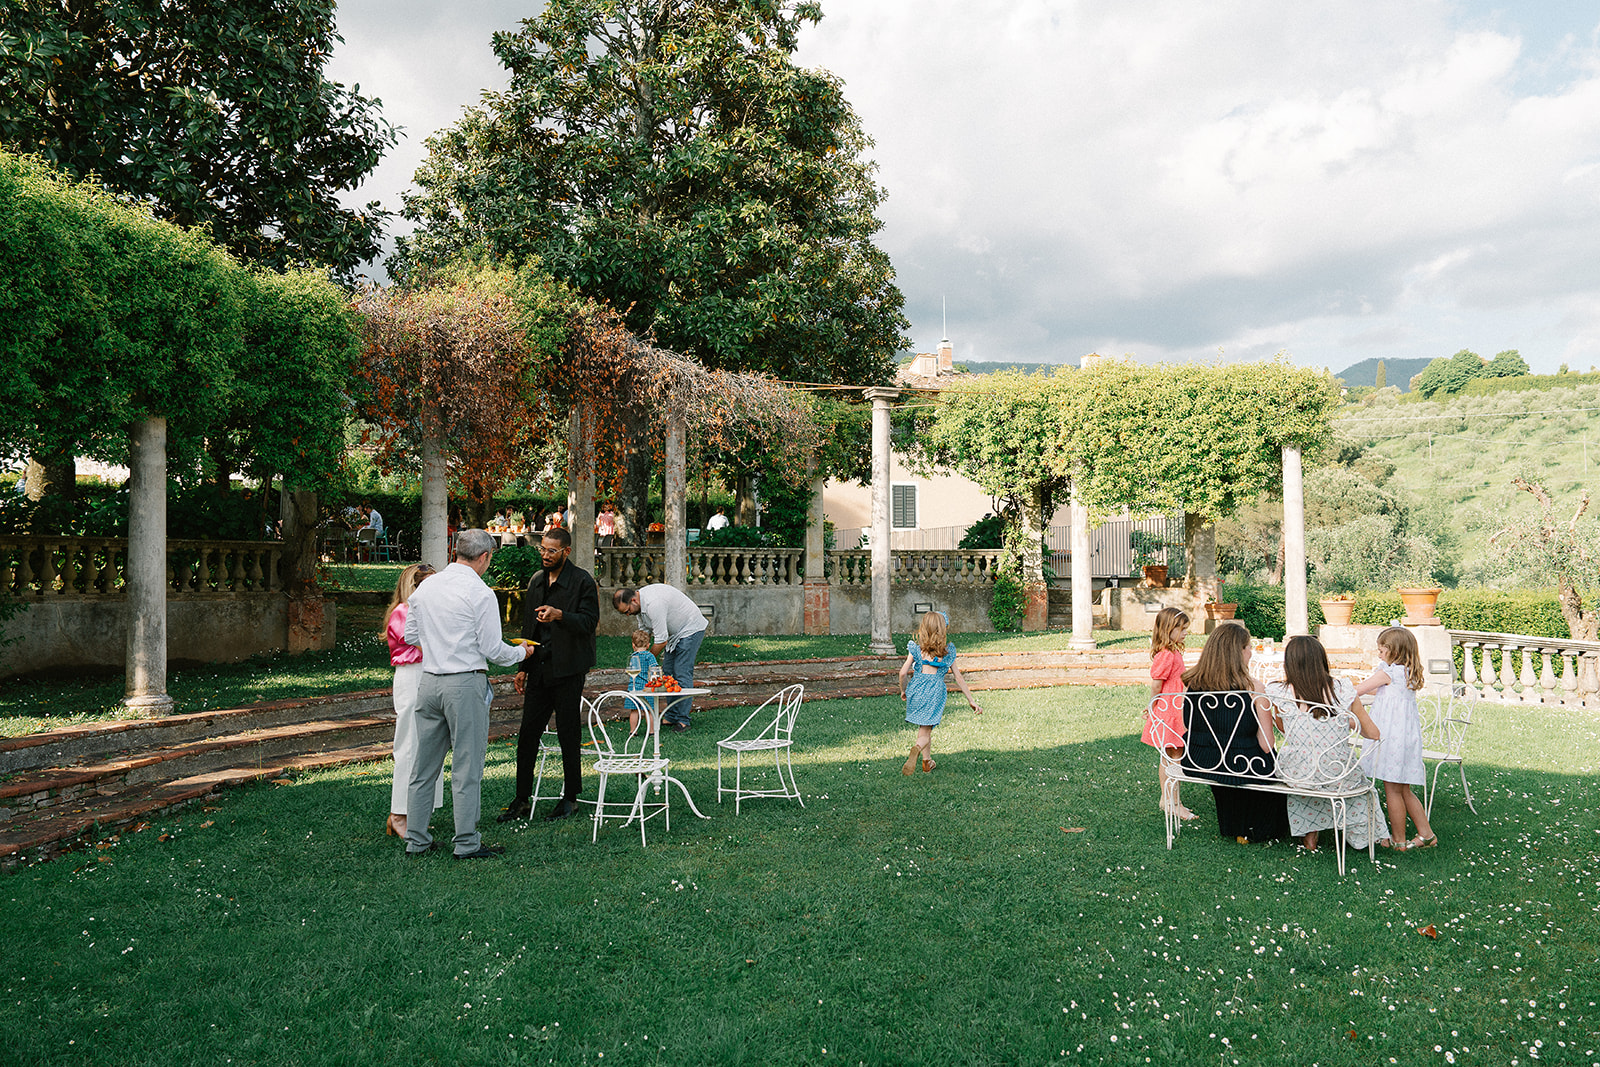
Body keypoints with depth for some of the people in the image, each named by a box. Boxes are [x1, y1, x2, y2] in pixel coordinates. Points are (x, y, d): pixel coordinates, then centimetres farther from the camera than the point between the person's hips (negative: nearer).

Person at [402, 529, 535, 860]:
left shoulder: (426, 586, 7)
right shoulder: (480, 593, -12)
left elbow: (411, 635, 14)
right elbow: (492, 649, -11)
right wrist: (521, 652, 7)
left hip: (429, 681, 6)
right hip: (465, 684, -6)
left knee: (424, 766, 14)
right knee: (467, 767, 2)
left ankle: (416, 839, 22)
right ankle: (467, 843, 9)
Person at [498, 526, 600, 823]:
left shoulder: (582, 581, -7)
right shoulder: (536, 581, 14)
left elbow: (589, 622, -13)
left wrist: (560, 615, -29)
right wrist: (523, 667, 16)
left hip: (567, 670, -6)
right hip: (540, 670, 6)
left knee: (568, 734, 2)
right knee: (527, 733, 5)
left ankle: (570, 798, 15)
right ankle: (522, 800, 14)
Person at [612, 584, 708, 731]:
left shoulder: (654, 604, -34)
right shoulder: (641, 602, -3)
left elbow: (661, 641, -28)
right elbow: (644, 631, 10)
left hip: (691, 629, -10)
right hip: (675, 632, 10)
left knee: (682, 674, -12)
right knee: (668, 672, 7)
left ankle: (682, 720, -8)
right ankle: (671, 716, 12)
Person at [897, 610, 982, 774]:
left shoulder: (916, 648, 1)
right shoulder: (948, 651, 5)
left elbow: (903, 672, -4)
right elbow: (958, 678, 7)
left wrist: (903, 691, 15)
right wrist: (971, 700, 14)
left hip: (917, 689, 1)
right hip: (936, 691, -1)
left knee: (924, 728, 22)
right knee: (925, 731, 2)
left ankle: (927, 762, 29)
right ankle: (917, 749, -31)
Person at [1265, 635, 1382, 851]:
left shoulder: (1276, 693, -13)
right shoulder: (1343, 689, -11)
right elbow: (1373, 734, 0)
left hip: (1295, 776, 0)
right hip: (1337, 776, 0)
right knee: (1361, 779, 36)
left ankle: (1308, 832, 41)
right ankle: (1356, 834, 49)